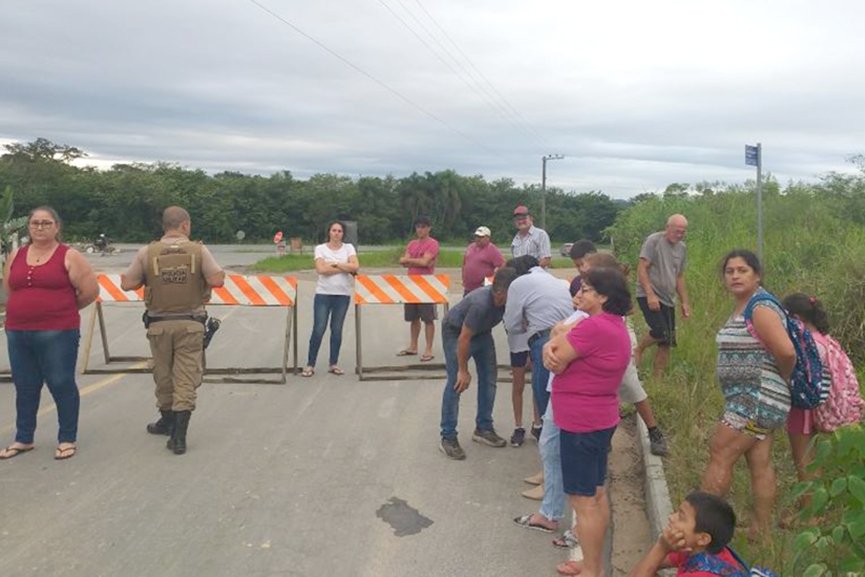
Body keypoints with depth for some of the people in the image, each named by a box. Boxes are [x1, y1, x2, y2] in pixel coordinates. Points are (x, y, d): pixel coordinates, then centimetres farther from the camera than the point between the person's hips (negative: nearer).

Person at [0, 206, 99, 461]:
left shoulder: (69, 256, -4)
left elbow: (90, 291, -6)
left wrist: (64, 310, 6)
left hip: (58, 334, -5)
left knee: (62, 385, 2)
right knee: (24, 388, 14)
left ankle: (67, 439, 14)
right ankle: (23, 439, 28)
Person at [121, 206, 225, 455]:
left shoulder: (147, 252, -3)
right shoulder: (199, 250, -6)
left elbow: (127, 284, -3)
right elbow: (217, 280, -13)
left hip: (159, 324, 2)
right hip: (191, 324, -1)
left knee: (163, 375, 18)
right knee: (186, 378, 1)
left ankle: (168, 421, 37)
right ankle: (178, 435, -3)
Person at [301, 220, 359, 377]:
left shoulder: (348, 247, 7)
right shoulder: (320, 248, 2)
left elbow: (355, 266, -9)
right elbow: (321, 269, -14)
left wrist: (334, 264, -10)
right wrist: (345, 268, -10)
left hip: (343, 294, 2)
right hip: (323, 294, -2)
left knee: (337, 330, 7)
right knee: (318, 329, -4)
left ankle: (333, 364, 17)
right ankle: (310, 365, 4)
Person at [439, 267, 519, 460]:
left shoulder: (508, 300, -22)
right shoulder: (480, 304, -40)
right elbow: (464, 338, -30)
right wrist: (463, 370, -20)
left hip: (481, 332, 7)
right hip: (455, 332, -7)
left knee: (489, 378, 6)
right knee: (456, 383, -10)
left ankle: (483, 429, 18)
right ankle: (448, 437, -3)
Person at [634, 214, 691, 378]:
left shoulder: (682, 248, 14)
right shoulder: (653, 240, -8)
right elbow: (641, 268, -13)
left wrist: (684, 302, 16)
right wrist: (650, 294, -21)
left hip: (668, 300, 7)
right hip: (648, 296, -7)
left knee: (667, 343, 4)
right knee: (660, 332, -22)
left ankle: (657, 379, 14)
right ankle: (639, 350, 7)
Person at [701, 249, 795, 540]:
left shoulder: (761, 309, -17)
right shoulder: (740, 308, 11)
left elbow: (786, 352, -26)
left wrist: (782, 380, -9)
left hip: (758, 399, -9)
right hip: (754, 400, 9)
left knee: (720, 455, -4)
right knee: (760, 464, 13)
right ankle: (762, 530, 21)